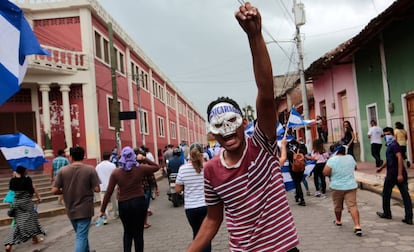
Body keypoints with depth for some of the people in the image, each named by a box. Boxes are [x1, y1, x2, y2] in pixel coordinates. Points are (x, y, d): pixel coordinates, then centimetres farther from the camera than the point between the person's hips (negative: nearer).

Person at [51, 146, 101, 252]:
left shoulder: (62, 171, -5)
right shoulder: (90, 169, -10)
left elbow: (54, 190, -8)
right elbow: (96, 189, -12)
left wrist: (65, 191, 11)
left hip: (71, 210, 3)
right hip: (85, 209, -3)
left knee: (81, 235, 23)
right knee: (81, 237, 0)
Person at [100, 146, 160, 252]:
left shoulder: (116, 173, -3)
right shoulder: (140, 169, -4)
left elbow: (109, 192, -3)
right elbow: (156, 167, 12)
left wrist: (103, 209, 3)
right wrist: (144, 159, 8)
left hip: (124, 205, 1)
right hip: (139, 202, -1)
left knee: (127, 232, 20)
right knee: (138, 233, 9)